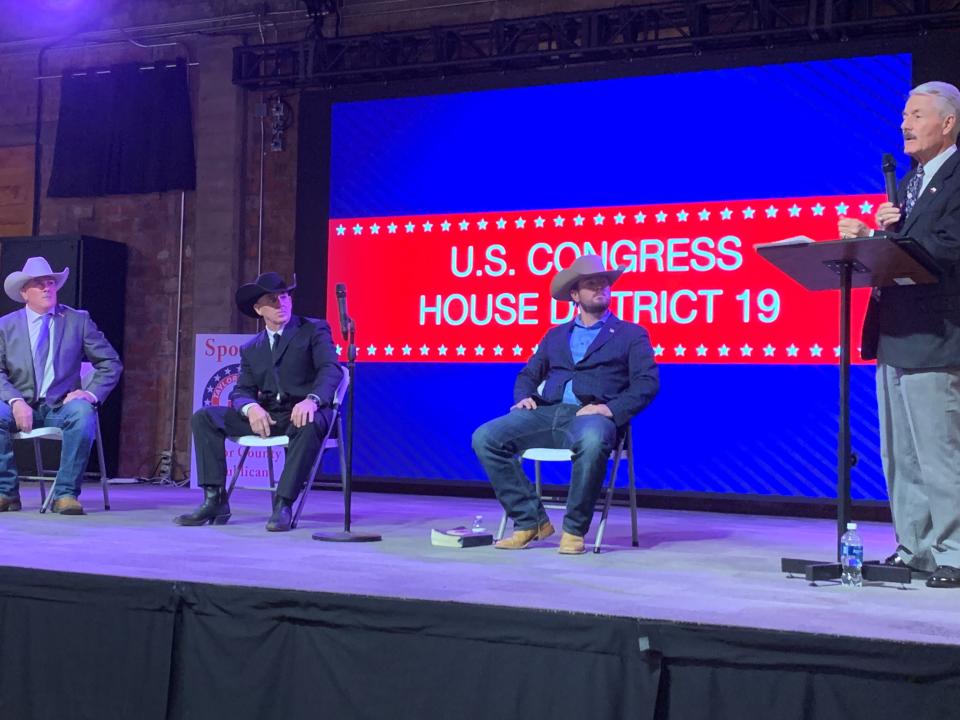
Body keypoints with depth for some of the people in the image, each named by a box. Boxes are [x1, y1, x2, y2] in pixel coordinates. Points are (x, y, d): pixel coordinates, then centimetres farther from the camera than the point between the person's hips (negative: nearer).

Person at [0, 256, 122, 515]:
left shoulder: (78, 320, 8)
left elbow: (111, 363, 7)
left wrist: (91, 393, -10)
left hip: (61, 408, -1)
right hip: (22, 407, 1)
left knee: (83, 414, -34)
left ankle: (66, 494, -24)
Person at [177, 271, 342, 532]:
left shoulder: (314, 330, 5)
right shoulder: (251, 349, 19)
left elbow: (331, 369, -10)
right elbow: (241, 391, 9)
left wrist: (312, 400, -31)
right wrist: (250, 407, -17)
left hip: (302, 413, -5)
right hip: (266, 416, 5)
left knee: (309, 425, -41)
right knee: (204, 417, -10)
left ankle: (283, 505, -33)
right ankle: (215, 501, -14)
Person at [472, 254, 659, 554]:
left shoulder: (632, 335, 15)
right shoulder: (555, 335, 27)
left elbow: (647, 383, 2)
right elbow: (528, 374, 27)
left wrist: (612, 409, -14)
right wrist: (524, 396, 2)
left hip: (590, 416, -4)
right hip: (547, 414, 4)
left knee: (592, 442, -42)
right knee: (485, 438, -19)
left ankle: (574, 530, -22)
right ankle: (530, 520, -9)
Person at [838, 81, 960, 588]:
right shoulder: (910, 183, 20)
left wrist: (872, 239, -19)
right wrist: (883, 228, -3)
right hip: (895, 336, 9)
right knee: (900, 457, 13)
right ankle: (914, 549, 21)